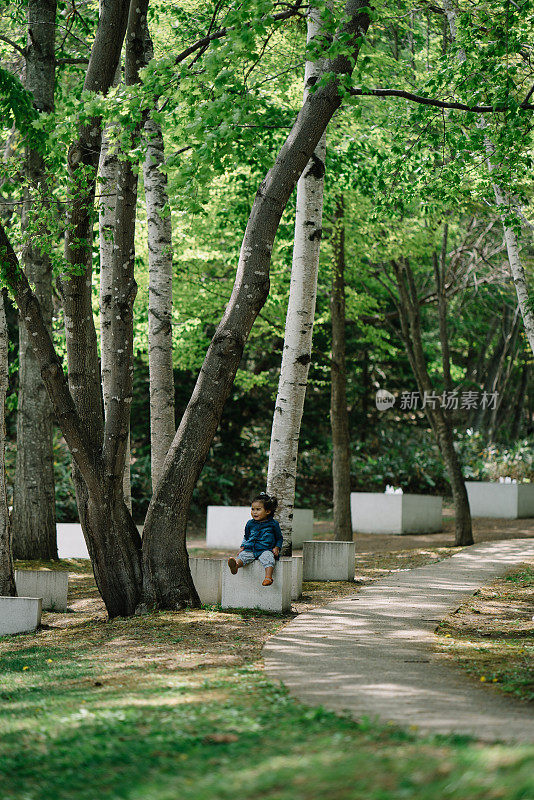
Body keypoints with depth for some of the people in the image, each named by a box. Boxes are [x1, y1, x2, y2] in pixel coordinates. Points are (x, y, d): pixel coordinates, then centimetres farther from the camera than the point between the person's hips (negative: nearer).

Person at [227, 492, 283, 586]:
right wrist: (243, 547, 14)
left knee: (268, 558, -36)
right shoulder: (250, 524, 16)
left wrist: (277, 548, -1)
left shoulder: (273, 524, 7)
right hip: (250, 549, 3)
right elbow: (246, 537, 30)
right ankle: (235, 565, -61)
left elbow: (279, 538, 17)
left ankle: (268, 577, -55)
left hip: (265, 550, -3)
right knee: (242, 556, -29)